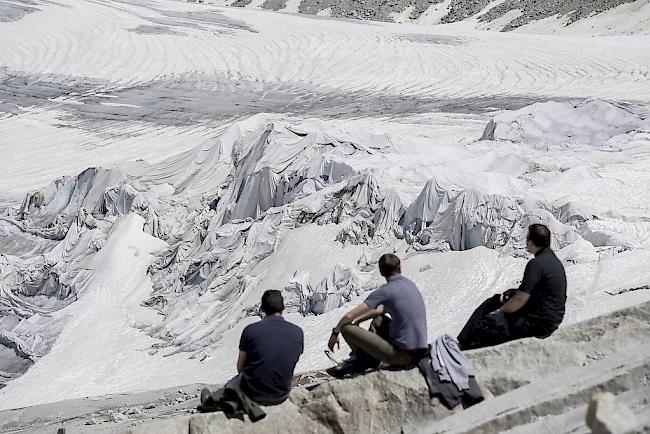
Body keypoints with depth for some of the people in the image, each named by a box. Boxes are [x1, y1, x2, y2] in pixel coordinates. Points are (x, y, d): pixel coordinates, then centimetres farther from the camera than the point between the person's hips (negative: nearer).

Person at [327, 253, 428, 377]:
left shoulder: (385, 291, -13)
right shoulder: (410, 284, 11)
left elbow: (349, 316, -11)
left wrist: (335, 333, 6)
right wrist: (358, 320, 24)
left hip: (402, 355, -8)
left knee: (346, 328, -7)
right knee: (378, 318, 30)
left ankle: (366, 359, 17)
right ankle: (363, 358, 26)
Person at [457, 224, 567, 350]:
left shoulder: (536, 264, -21)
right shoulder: (553, 259, 11)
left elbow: (520, 299, -21)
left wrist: (499, 311, -6)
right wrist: (509, 294, 9)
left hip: (538, 324, -11)